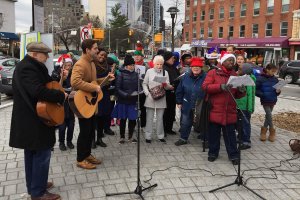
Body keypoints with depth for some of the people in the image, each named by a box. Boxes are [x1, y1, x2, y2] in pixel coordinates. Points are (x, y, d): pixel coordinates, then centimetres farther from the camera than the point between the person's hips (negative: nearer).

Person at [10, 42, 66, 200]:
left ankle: (33, 185, 31)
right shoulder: (27, 68, -19)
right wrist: (61, 95, -22)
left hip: (30, 118, 11)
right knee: (42, 153, -3)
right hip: (34, 119, -11)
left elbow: (43, 83, 17)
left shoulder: (28, 66, 15)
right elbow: (38, 90, -32)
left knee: (32, 153, 18)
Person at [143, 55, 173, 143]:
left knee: (160, 118, 8)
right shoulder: (149, 71, 3)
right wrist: (147, 93, -10)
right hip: (150, 98, -1)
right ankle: (148, 136, 11)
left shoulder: (165, 72, 8)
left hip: (161, 98, 2)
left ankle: (160, 136, 17)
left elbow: (168, 87, 3)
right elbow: (144, 84, 4)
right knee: (149, 118, 3)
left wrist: (166, 85, -20)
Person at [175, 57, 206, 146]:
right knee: (185, 123, 15)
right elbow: (179, 90, 6)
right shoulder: (186, 77, 0)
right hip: (187, 105, 3)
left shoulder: (206, 77, -12)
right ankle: (183, 138, 33)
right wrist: (179, 102, 5)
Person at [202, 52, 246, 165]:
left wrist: (241, 91, -7)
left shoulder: (235, 75, 13)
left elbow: (237, 95, 17)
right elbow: (205, 87, -12)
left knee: (230, 134, 8)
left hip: (230, 111, 3)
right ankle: (213, 153, 24)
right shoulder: (213, 73, 1)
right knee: (214, 133, 8)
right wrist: (220, 86, -23)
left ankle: (233, 155, 18)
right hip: (215, 110, -3)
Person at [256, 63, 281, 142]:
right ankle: (272, 131, 7)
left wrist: (278, 91, -11)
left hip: (273, 101, 4)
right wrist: (263, 94, -24)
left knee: (268, 115, 12)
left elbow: (278, 89, 11)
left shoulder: (275, 79, 2)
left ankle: (264, 129, 27)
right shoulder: (260, 78, -11)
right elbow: (256, 90, -11)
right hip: (265, 101, -4)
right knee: (269, 114, -8)